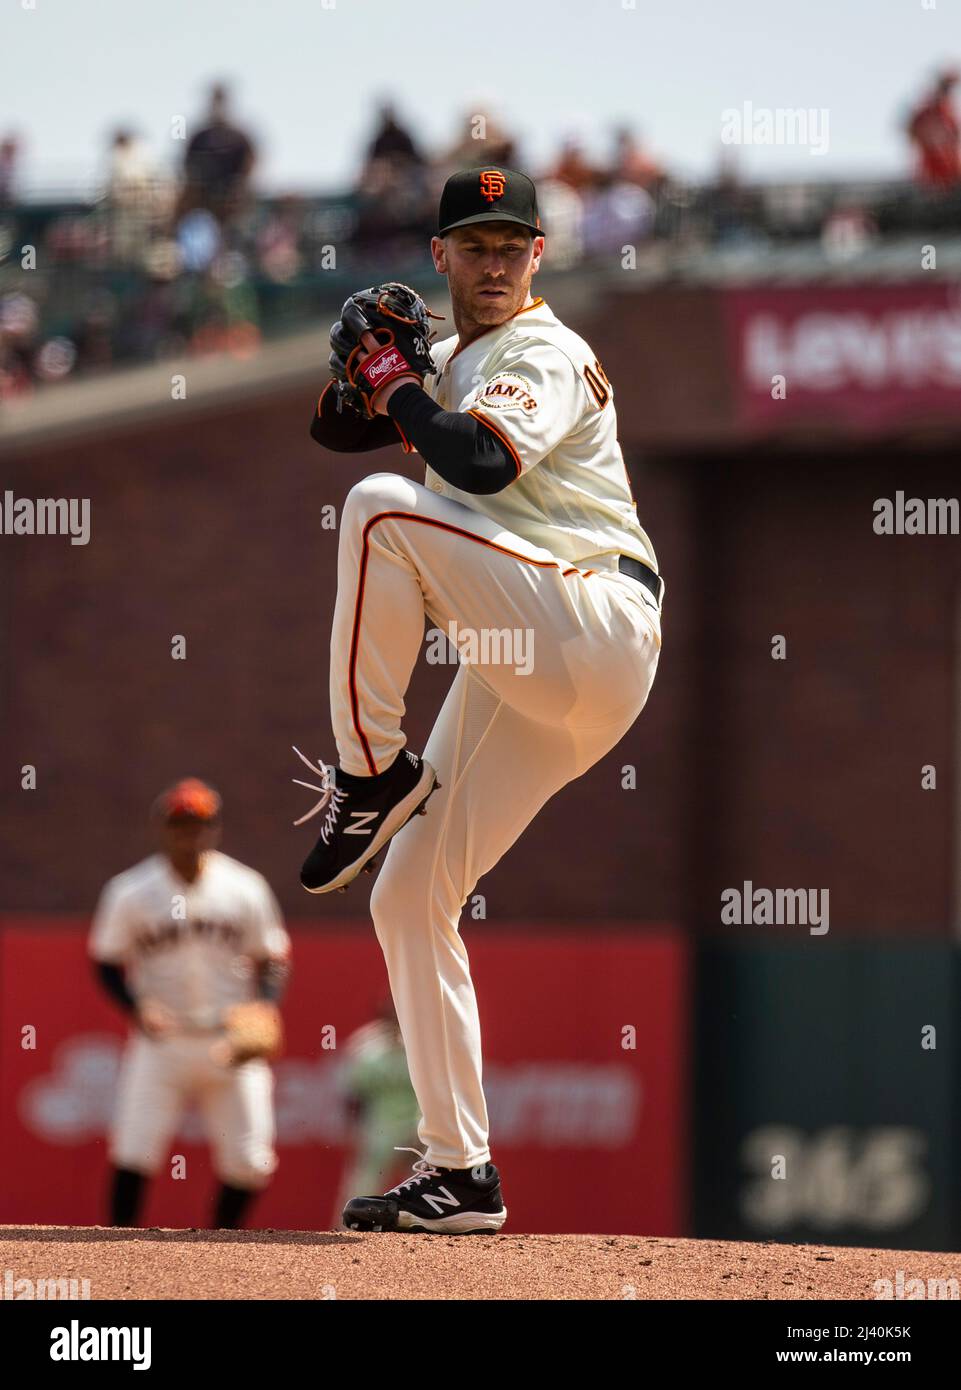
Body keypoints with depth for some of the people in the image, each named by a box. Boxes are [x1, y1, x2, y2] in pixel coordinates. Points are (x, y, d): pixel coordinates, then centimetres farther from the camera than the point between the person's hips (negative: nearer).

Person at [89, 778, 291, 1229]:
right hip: (161, 1040, -2)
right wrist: (138, 1008, -18)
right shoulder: (130, 892, -5)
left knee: (249, 1159, 0)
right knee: (134, 1149, -12)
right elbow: (107, 962, 1)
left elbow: (273, 960, 6)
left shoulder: (245, 888, -1)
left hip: (231, 1042, 2)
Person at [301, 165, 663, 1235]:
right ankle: (458, 1175, 7)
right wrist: (365, 364, 5)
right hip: (520, 672, 9)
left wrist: (399, 392, -5)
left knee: (381, 509, -27)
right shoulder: (454, 364, 24)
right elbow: (333, 428, 25)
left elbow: (479, 462, -21)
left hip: (594, 624, -9)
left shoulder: (544, 354, -3)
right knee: (409, 899, 5)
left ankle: (370, 777, -16)